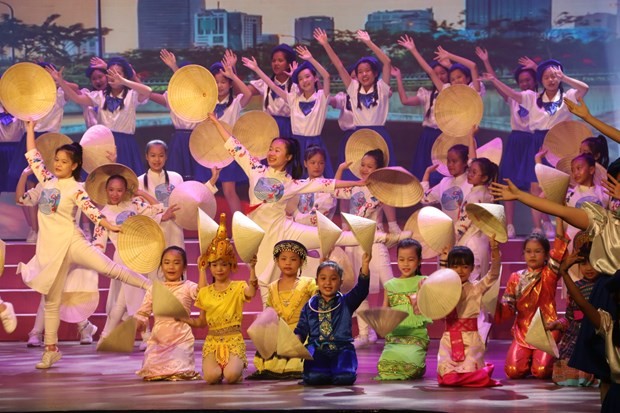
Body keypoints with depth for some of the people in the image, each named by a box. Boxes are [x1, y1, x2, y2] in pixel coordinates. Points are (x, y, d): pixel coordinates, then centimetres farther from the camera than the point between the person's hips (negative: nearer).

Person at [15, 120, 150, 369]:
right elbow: (33, 156, 19)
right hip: (50, 247, 4)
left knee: (109, 268, -23)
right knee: (51, 301, 7)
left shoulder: (75, 189, -3)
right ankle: (51, 350, 12)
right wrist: (30, 129, 16)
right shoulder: (47, 180, 10)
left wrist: (110, 227, -25)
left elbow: (91, 210, -12)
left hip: (70, 241, -4)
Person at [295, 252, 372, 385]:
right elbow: (301, 329, 13)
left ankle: (337, 369, 9)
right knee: (313, 377, -29)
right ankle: (324, 370, 8)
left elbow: (361, 290, -9)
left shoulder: (345, 302, 8)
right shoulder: (310, 306, 12)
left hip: (341, 349, 0)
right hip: (317, 349, 0)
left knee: (345, 377, -28)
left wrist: (365, 266, -24)